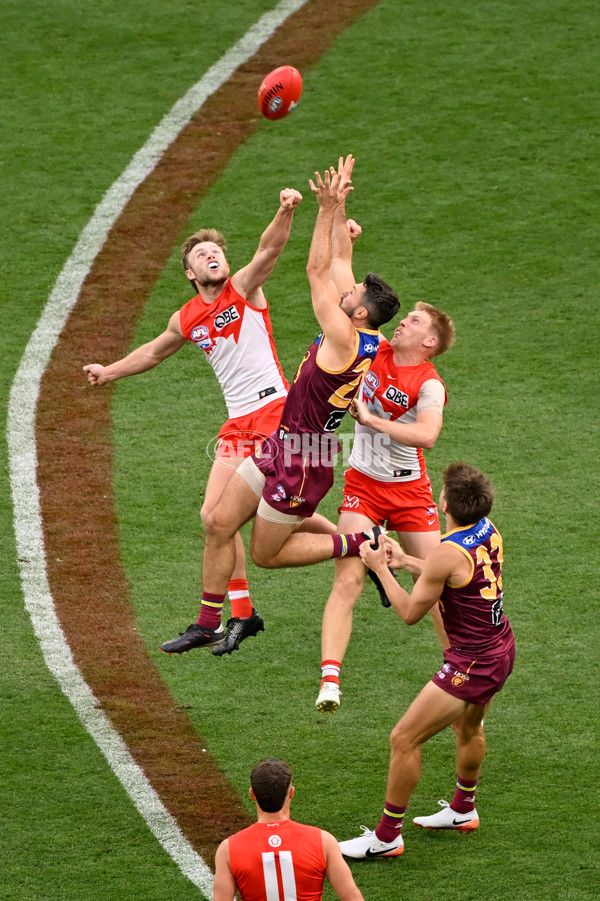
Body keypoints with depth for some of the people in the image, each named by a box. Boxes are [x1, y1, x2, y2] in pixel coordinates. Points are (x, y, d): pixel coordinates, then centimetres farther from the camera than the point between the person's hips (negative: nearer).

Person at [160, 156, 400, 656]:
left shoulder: (345, 340, -22)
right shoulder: (366, 342, 1)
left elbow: (317, 271, -22)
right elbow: (334, 269, 10)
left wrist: (328, 210, -22)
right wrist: (336, 205, 9)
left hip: (302, 462, -9)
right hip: (281, 446, 9)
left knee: (267, 554, 5)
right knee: (219, 523, 8)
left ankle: (362, 545, 8)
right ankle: (208, 625, 17)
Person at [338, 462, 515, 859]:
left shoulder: (447, 555, -26)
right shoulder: (489, 531, -1)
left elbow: (410, 613, -14)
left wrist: (381, 569, -3)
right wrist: (406, 561, 20)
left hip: (473, 663, -9)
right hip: (501, 647, 9)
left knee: (404, 739, -2)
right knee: (468, 727, 32)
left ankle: (387, 836, 7)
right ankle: (463, 810, 53)